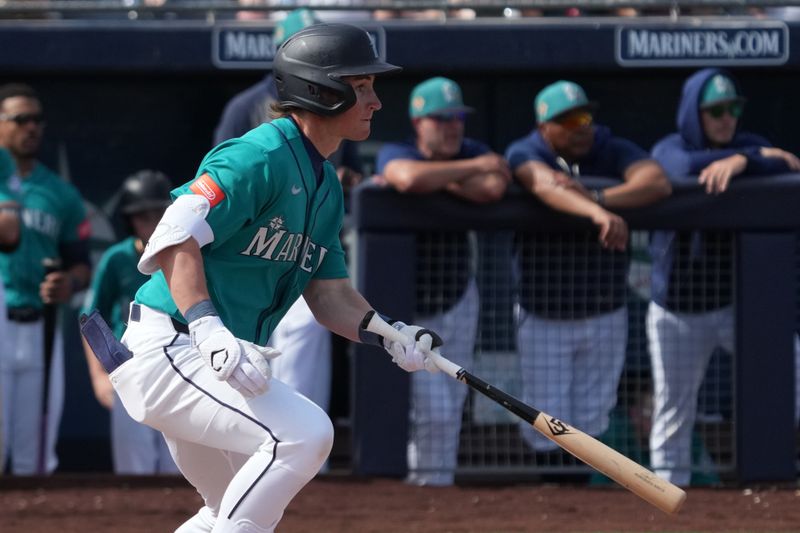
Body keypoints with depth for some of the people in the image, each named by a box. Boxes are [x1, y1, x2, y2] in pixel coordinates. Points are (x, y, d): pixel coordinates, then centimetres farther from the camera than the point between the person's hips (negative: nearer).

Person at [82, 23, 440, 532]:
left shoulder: (326, 185, 15)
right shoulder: (260, 157, -15)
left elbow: (329, 291, 14)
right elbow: (176, 237, -24)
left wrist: (388, 335, -5)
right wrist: (210, 330, -36)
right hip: (167, 350, -11)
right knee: (304, 433, -25)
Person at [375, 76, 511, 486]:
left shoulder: (472, 153, 0)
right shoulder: (394, 154, -11)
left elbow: (493, 189, -22)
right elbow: (410, 178, -36)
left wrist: (434, 179, -19)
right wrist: (472, 168, -26)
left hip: (456, 302, 4)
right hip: (405, 308, -4)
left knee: (448, 408, 7)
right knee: (431, 407, -12)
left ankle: (436, 482, 17)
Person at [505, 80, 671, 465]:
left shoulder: (613, 151, -4)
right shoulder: (525, 154, -11)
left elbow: (658, 182, -22)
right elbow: (545, 184, -35)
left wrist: (596, 197, -35)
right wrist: (597, 214, -55)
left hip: (605, 315, 2)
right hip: (543, 316, -2)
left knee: (592, 416, 11)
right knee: (546, 417, 1)